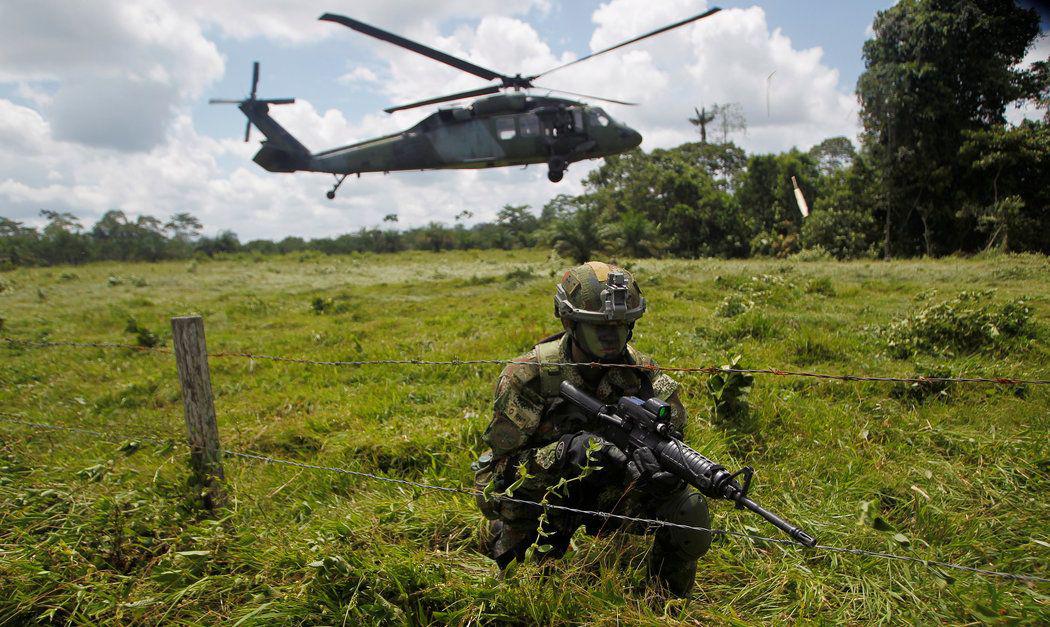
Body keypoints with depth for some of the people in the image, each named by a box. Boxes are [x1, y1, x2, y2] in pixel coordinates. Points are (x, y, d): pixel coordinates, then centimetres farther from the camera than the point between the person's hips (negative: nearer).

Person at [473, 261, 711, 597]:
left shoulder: (639, 370, -13)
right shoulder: (528, 376, -24)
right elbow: (499, 470, -23)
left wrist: (657, 462, -37)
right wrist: (564, 452, -40)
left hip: (609, 488, 3)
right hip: (542, 493, -2)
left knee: (689, 509, -18)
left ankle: (672, 601, 10)